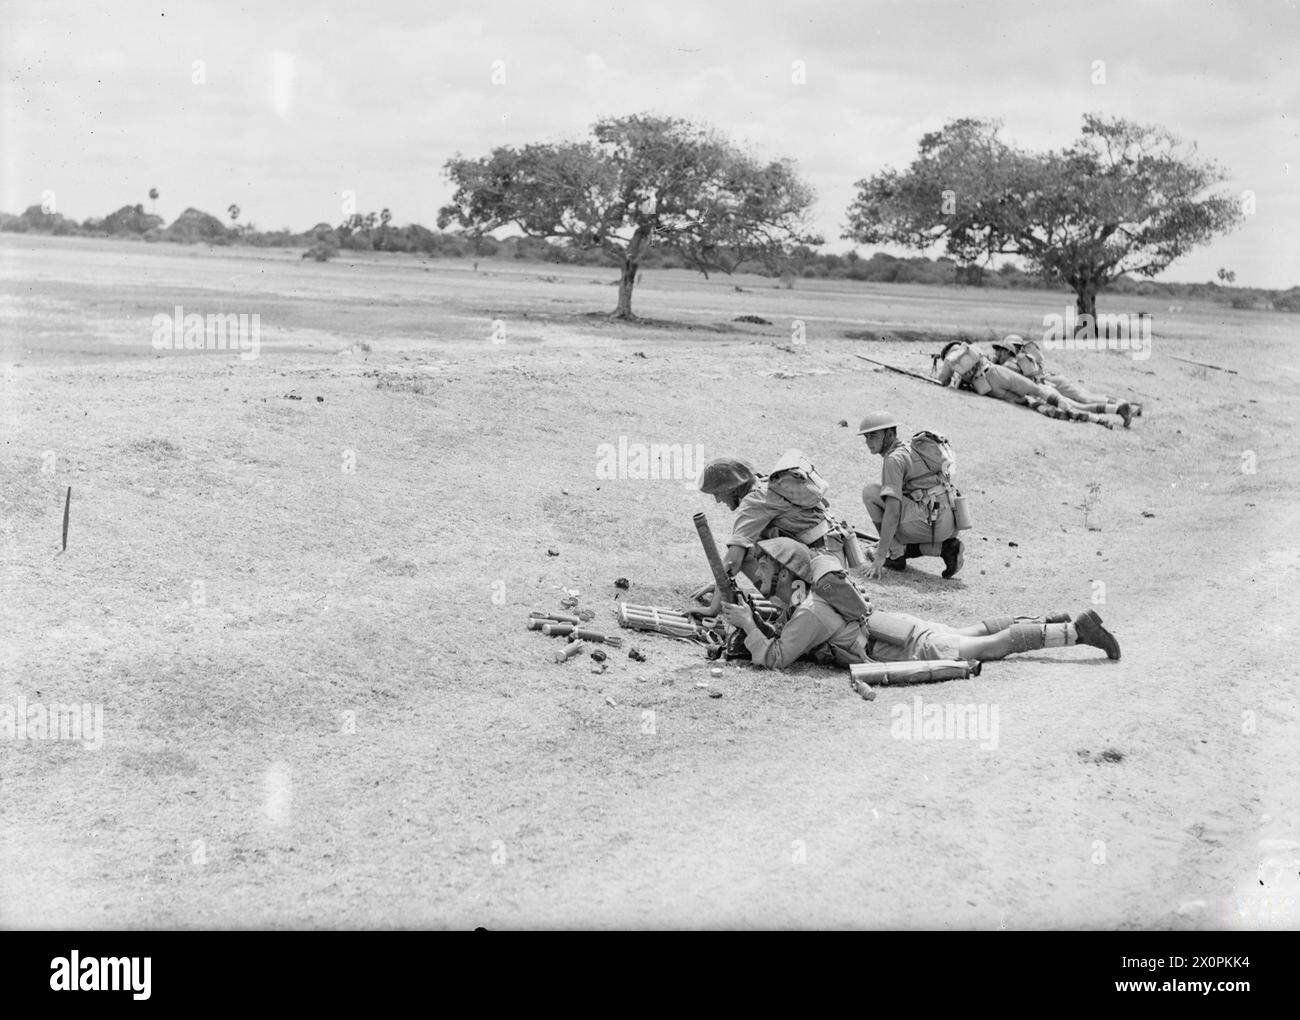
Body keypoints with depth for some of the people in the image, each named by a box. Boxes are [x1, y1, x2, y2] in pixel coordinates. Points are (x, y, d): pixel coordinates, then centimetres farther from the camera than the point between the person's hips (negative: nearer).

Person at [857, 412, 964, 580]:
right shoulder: (911, 449, 22)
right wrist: (886, 540, 38)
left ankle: (896, 554, 1)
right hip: (949, 524, 9)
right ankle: (944, 547, 11)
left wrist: (880, 556, -17)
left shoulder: (894, 459, -8)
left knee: (869, 492, -2)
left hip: (929, 524, -9)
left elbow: (893, 512, -17)